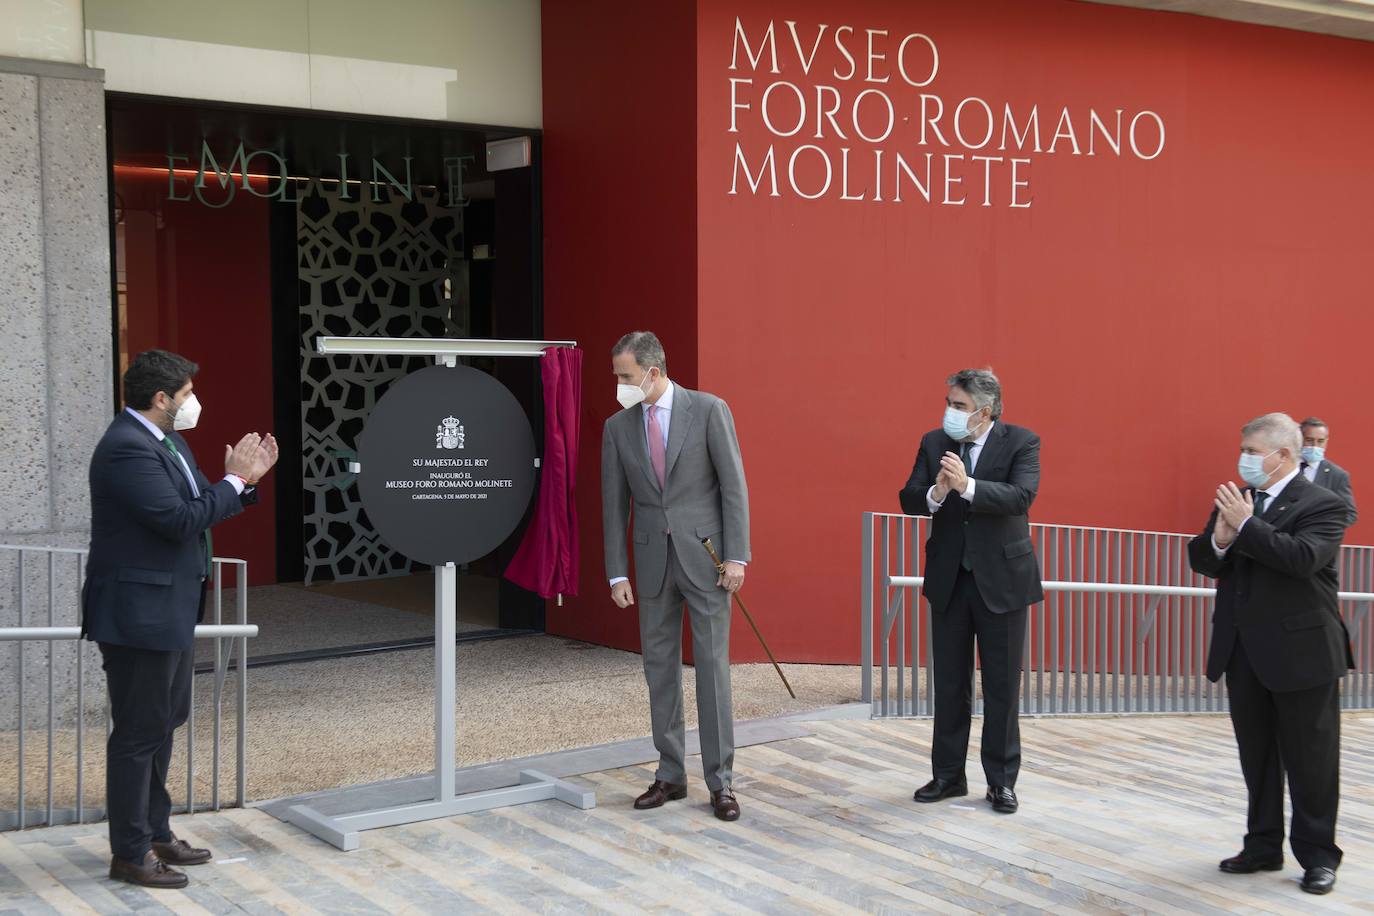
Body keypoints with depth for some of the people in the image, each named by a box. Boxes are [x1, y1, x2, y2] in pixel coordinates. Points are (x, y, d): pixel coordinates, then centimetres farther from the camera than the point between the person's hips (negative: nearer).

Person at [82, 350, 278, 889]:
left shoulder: (165, 440, 11)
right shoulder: (127, 448, -21)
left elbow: (198, 507, 15)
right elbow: (179, 520, -27)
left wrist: (244, 479, 2)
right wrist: (233, 480, -17)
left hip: (168, 611, 11)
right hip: (139, 615, -11)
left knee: (163, 723, 19)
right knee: (138, 733, -1)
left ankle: (154, 833, 32)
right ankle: (130, 854, 10)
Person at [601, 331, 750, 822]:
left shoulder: (709, 410, -6)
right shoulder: (618, 427, 5)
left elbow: (734, 485, -7)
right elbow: (614, 505, 7)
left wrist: (737, 556, -12)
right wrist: (617, 573, 4)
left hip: (704, 556, -4)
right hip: (653, 559, 4)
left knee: (712, 665, -2)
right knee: (659, 667, 8)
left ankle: (719, 780, 5)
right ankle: (670, 774, 19)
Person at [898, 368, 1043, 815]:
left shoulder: (1021, 442, -7)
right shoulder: (934, 443, 2)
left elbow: (1021, 495, -23)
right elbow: (908, 499, -6)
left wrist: (967, 486, -36)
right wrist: (936, 493, -28)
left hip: (1001, 577, -3)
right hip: (948, 578, 3)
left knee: (1002, 684, 4)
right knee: (949, 682, 11)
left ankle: (1001, 780, 14)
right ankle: (948, 774, 22)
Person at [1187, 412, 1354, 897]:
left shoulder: (1322, 505, -10)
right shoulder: (1234, 501, 9)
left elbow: (1303, 557, -27)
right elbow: (1203, 561, 7)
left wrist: (1245, 525, -25)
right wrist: (1218, 539, -15)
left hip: (1301, 653, -6)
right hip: (1244, 653, 6)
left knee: (1309, 760, 3)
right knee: (1257, 758, 14)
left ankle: (1318, 856, 15)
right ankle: (1263, 846, 25)